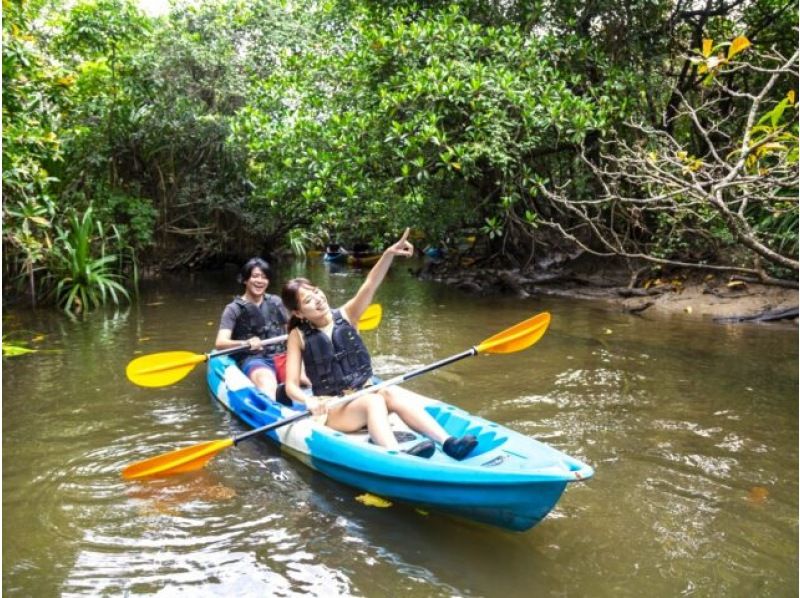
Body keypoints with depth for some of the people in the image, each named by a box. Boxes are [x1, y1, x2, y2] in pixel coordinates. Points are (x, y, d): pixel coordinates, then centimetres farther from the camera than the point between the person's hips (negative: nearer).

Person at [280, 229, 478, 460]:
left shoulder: (345, 316, 1)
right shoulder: (299, 336, -4)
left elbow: (369, 286, -15)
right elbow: (291, 386, -7)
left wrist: (389, 254, -31)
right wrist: (309, 400, -29)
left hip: (364, 393, 3)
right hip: (331, 409, -3)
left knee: (392, 393, -28)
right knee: (374, 401, -32)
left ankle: (447, 442, -39)